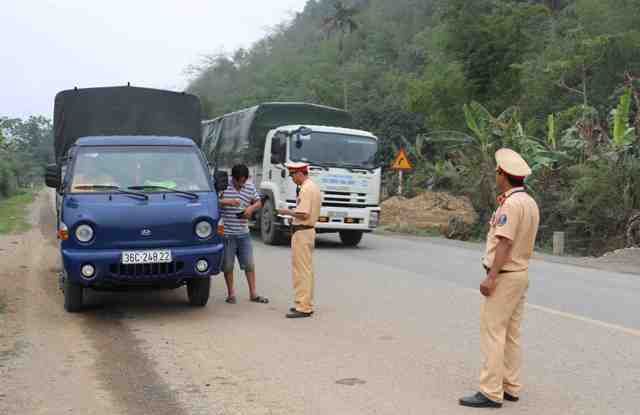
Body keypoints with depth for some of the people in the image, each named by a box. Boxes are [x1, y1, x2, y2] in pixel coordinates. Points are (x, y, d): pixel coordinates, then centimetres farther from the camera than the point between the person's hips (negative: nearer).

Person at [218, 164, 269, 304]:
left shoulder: (250, 187, 7)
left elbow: (258, 202, 16)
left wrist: (251, 208, -4)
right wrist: (227, 202, -25)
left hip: (244, 233, 4)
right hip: (227, 233, -4)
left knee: (249, 264, 7)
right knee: (228, 265, 5)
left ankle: (253, 294, 17)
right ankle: (231, 294, 19)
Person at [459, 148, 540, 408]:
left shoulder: (511, 204, -17)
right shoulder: (530, 202, 12)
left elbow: (505, 242, -24)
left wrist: (491, 277, -25)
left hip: (505, 275, -10)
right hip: (521, 272, 10)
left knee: (493, 333, -8)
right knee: (511, 334, 13)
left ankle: (491, 393, -7)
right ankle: (510, 387, 18)